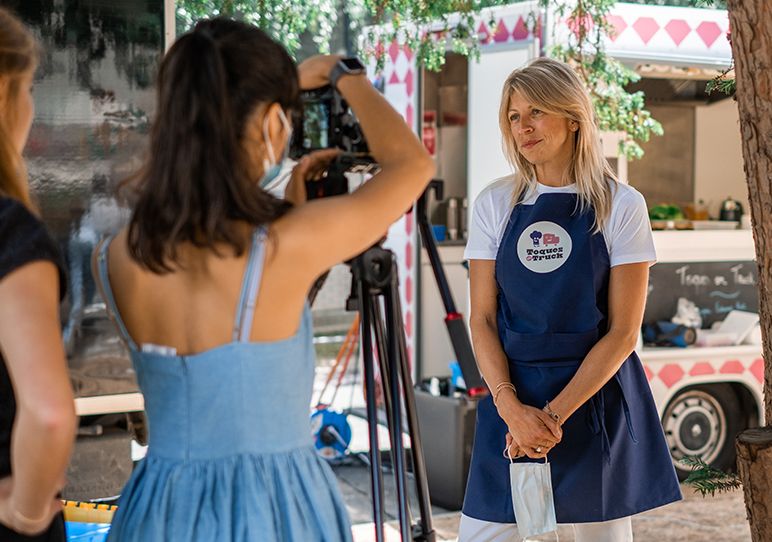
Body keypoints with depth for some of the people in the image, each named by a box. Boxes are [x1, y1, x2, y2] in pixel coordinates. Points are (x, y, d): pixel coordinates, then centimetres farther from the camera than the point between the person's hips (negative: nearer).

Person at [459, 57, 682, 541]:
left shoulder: (622, 206, -3)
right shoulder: (495, 204, 4)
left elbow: (623, 330, -7)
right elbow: (482, 320, 1)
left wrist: (555, 414, -15)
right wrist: (512, 407, -14)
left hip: (597, 397, -1)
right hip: (512, 397, 2)